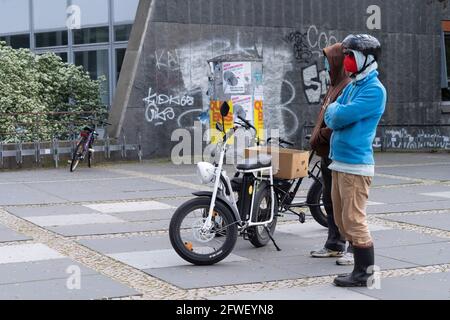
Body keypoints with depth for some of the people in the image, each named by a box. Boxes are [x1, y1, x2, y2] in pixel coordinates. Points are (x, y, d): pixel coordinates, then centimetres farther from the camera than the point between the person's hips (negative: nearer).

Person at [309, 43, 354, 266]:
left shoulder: (349, 87, -15)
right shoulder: (335, 86, 17)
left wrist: (322, 135, -15)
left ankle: (354, 249, 1)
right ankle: (334, 245, 26)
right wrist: (318, 139, 9)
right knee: (330, 201, 16)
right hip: (328, 153, 10)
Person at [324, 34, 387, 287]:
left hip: (356, 164, -9)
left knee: (354, 220, -7)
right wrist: (338, 115, -9)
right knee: (342, 219, 14)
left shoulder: (374, 89, -12)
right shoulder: (352, 86, 17)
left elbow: (341, 115, -20)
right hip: (340, 162, 9)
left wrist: (335, 111, 0)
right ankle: (364, 264, 23)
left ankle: (364, 273, 0)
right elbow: (331, 117, 11)